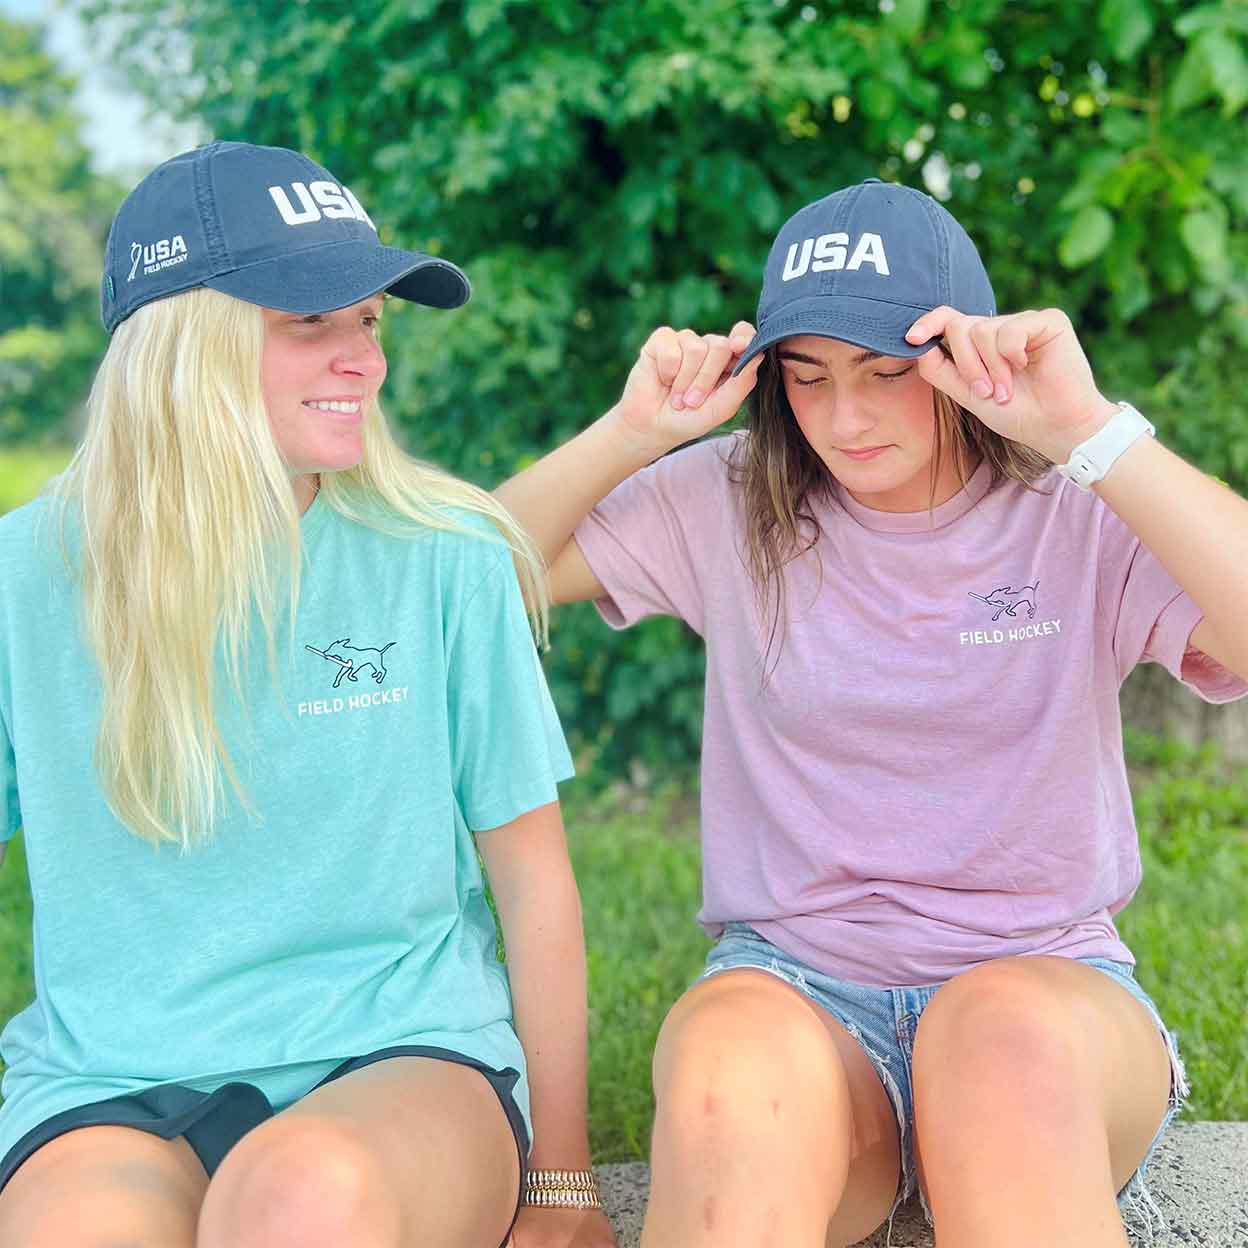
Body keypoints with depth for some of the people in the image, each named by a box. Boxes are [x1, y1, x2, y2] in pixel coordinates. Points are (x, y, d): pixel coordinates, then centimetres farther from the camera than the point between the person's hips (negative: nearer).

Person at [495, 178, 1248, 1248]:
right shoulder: (731, 505, 6)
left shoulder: (1082, 517, -2)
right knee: (733, 1075, -37)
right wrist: (632, 432, -6)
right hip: (791, 987, 1)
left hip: (1047, 983, 0)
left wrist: (1089, 432, -23)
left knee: (1008, 1035, -38)